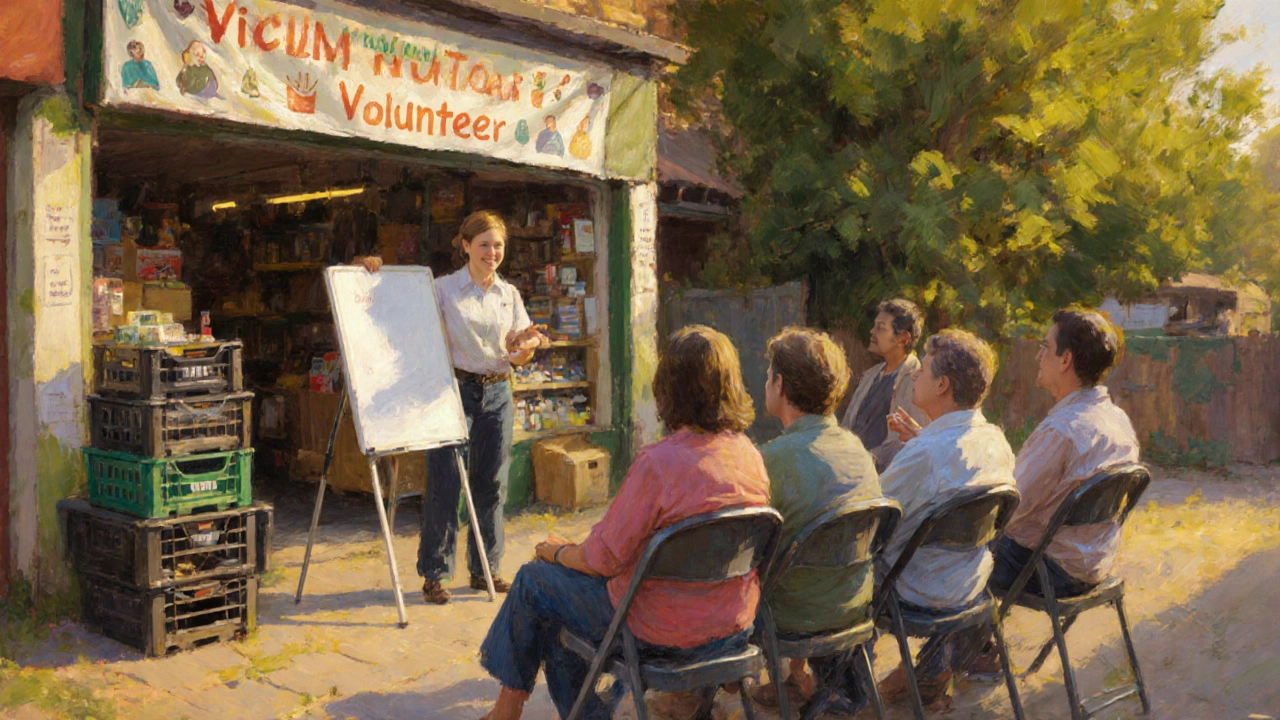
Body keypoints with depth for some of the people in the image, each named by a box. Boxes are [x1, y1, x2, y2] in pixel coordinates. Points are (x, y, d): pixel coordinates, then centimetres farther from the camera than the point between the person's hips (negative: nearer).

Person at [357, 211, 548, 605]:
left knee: (492, 484, 7)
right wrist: (376, 272, -16)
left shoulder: (510, 294, 10)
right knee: (444, 483, -5)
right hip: (455, 391, -4)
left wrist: (530, 342, -11)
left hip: (497, 392, 4)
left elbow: (520, 357, 11)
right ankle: (435, 574, 6)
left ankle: (485, 569, 20)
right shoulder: (444, 289, 0)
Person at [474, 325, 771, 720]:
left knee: (533, 581, 15)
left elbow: (602, 559, -18)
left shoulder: (658, 463, -27)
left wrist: (557, 551, 5)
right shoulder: (751, 455, -5)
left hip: (665, 632, -7)